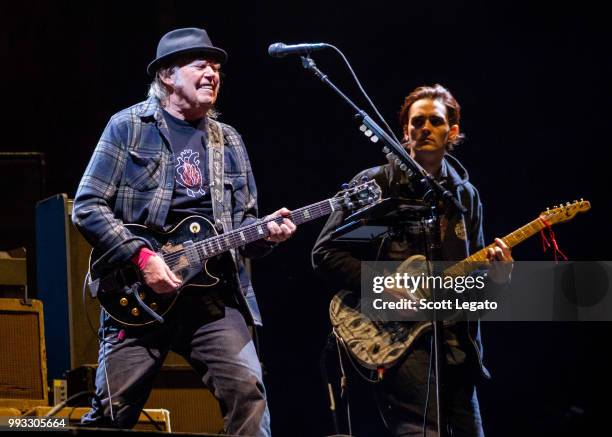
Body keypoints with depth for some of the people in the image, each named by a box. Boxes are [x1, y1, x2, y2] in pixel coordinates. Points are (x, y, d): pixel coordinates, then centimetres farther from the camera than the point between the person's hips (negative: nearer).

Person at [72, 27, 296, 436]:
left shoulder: (229, 141, 15)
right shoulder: (129, 127, 0)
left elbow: (242, 220, 18)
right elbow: (87, 206, -5)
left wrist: (264, 232, -5)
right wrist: (142, 256, -14)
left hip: (214, 296, 4)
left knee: (248, 390, -13)